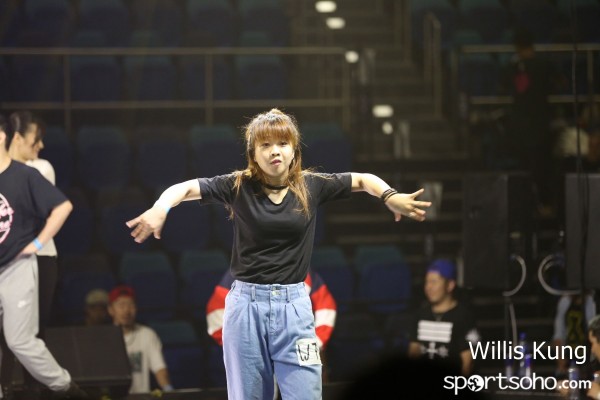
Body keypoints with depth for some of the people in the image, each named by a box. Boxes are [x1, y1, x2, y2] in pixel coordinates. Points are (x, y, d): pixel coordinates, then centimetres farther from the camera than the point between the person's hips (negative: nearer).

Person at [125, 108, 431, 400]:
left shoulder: (311, 186, 3)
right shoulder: (239, 186, -2)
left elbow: (363, 180, 14)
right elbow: (185, 188, -9)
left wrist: (390, 197, -6)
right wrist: (160, 209, -30)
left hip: (293, 305, 1)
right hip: (246, 304, -1)